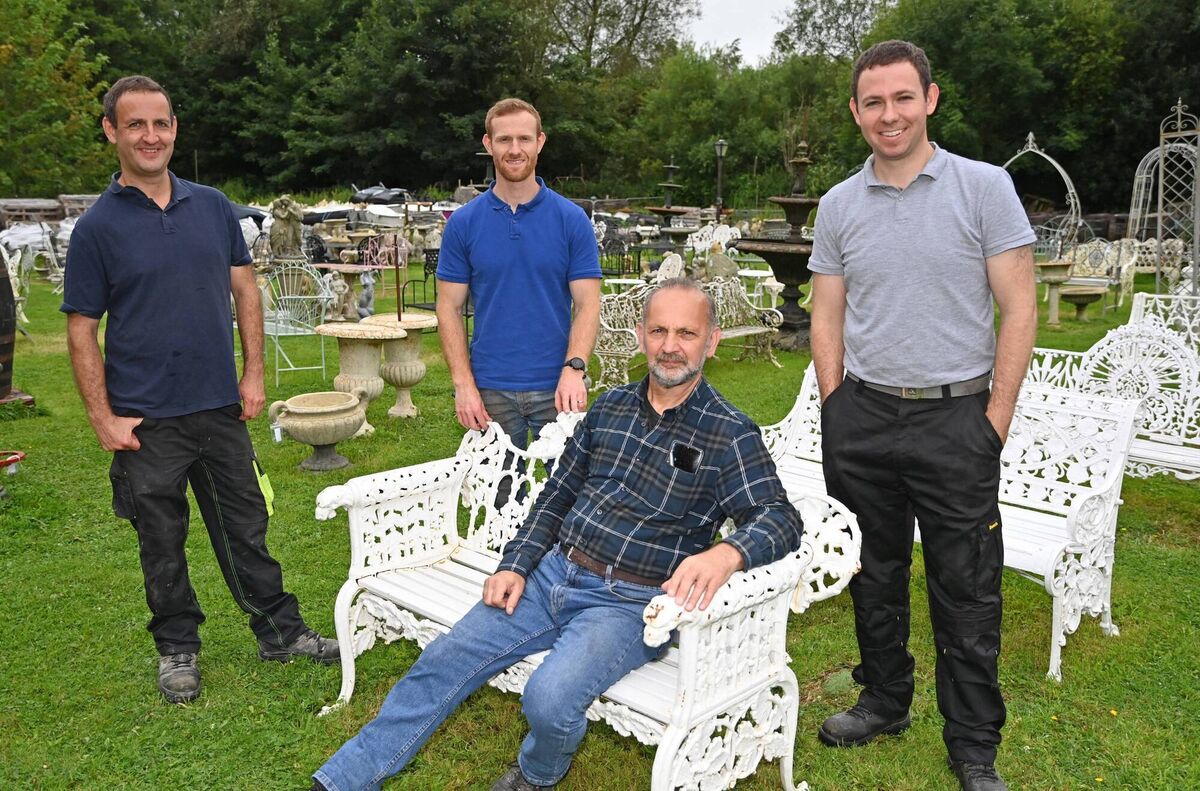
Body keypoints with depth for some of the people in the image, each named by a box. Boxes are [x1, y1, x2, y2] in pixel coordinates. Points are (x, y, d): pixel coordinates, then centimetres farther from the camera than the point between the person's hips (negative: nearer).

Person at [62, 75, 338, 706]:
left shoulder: (213, 207, 5)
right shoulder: (97, 227, -5)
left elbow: (245, 291, 10)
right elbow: (81, 329, -4)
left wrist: (254, 373, 3)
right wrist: (103, 418, -9)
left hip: (220, 407, 3)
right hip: (146, 421, -3)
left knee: (246, 525, 13)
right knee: (162, 542, 10)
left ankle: (281, 632, 26)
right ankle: (177, 648, 28)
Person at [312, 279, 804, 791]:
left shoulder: (730, 435, -7)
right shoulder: (610, 407, 10)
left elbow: (781, 519, -18)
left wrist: (725, 553, -39)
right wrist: (514, 566, 4)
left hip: (628, 602, -5)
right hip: (551, 574, 6)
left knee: (548, 700, -27)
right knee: (443, 661, -1)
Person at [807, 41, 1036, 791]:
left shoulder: (984, 187, -3)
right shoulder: (838, 205, 7)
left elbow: (1019, 309, -4)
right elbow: (827, 319, 10)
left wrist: (996, 419, -8)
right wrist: (838, 414, 3)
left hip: (956, 418, -3)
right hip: (862, 419, 3)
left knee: (967, 590, 4)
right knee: (874, 574, 15)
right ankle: (884, 701, 34)